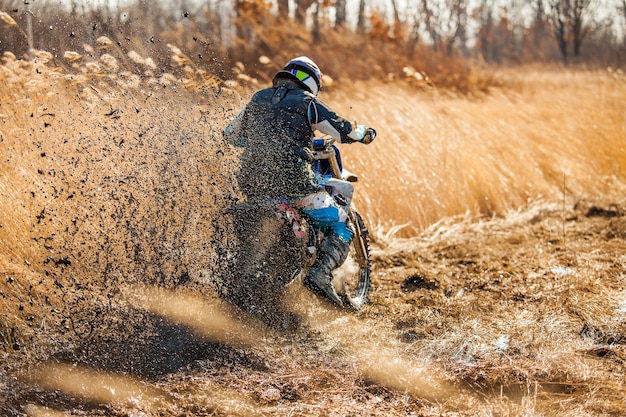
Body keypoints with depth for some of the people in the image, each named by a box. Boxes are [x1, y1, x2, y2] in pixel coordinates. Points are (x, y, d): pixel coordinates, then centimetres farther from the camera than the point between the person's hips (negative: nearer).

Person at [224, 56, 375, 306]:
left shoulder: (258, 99, 18)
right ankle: (319, 274, -18)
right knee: (340, 228, 3)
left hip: (252, 182, 6)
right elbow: (346, 132, 2)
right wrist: (365, 132, 23)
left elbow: (231, 134, 27)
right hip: (292, 180, -6)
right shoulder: (308, 103, 3)